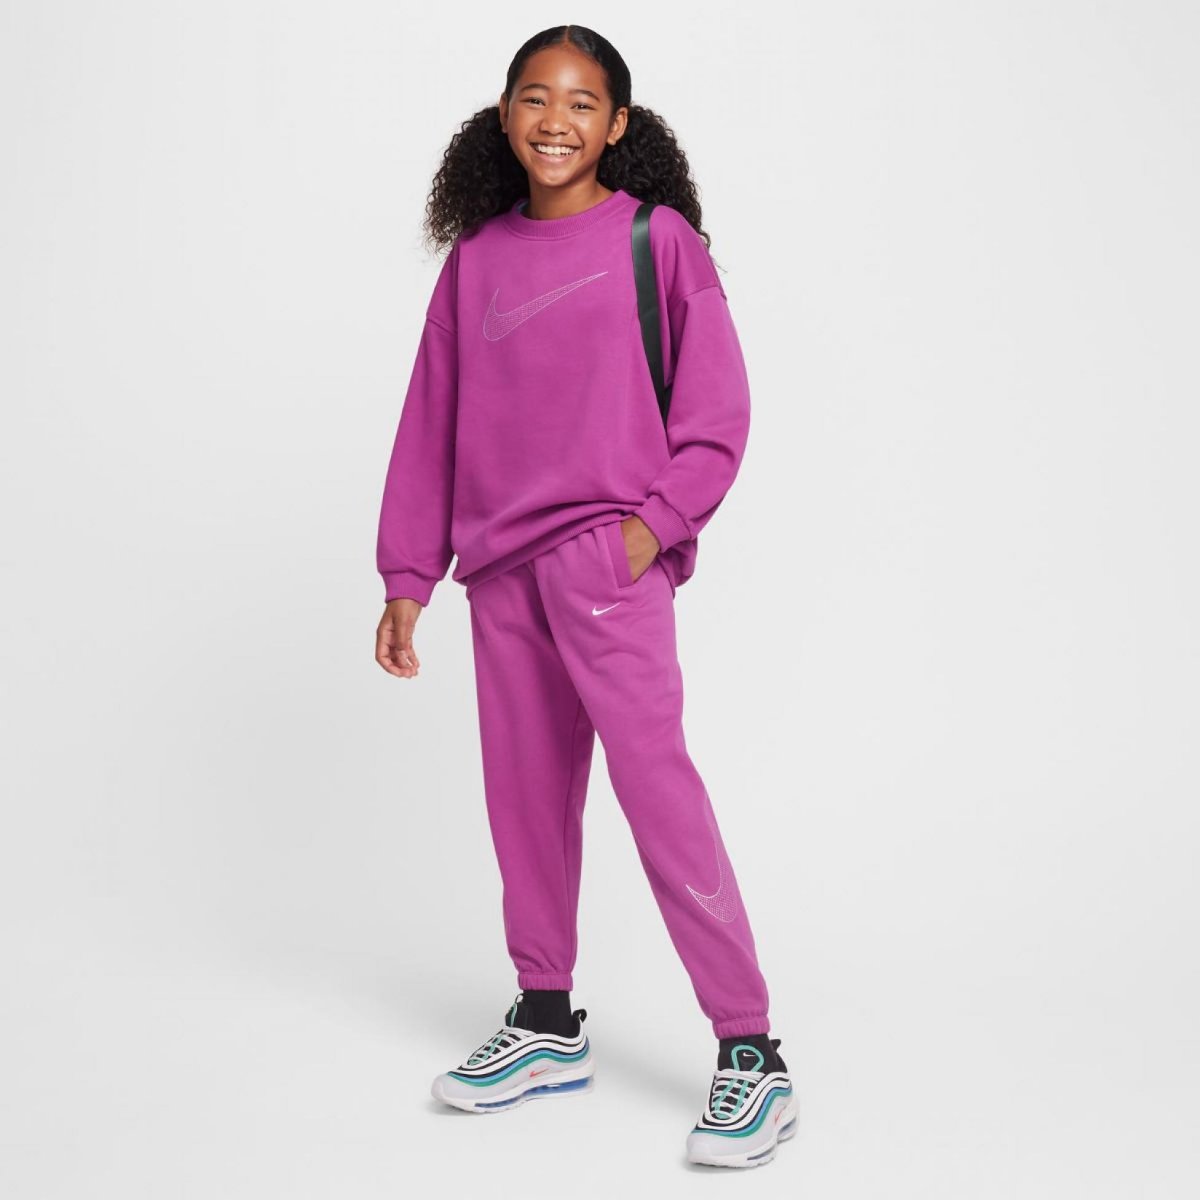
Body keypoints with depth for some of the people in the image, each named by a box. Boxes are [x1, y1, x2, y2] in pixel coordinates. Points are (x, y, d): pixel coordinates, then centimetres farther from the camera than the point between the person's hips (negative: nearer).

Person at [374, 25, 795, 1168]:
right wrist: (408, 576, 10)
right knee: (525, 792, 11)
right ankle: (547, 1022, 26)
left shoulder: (657, 239, 1)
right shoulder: (476, 259, 12)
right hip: (500, 566, 5)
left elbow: (718, 407, -1)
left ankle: (751, 1053, -4)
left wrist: (656, 519, -13)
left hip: (608, 556, -5)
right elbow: (431, 420, 13)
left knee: (655, 780, -11)